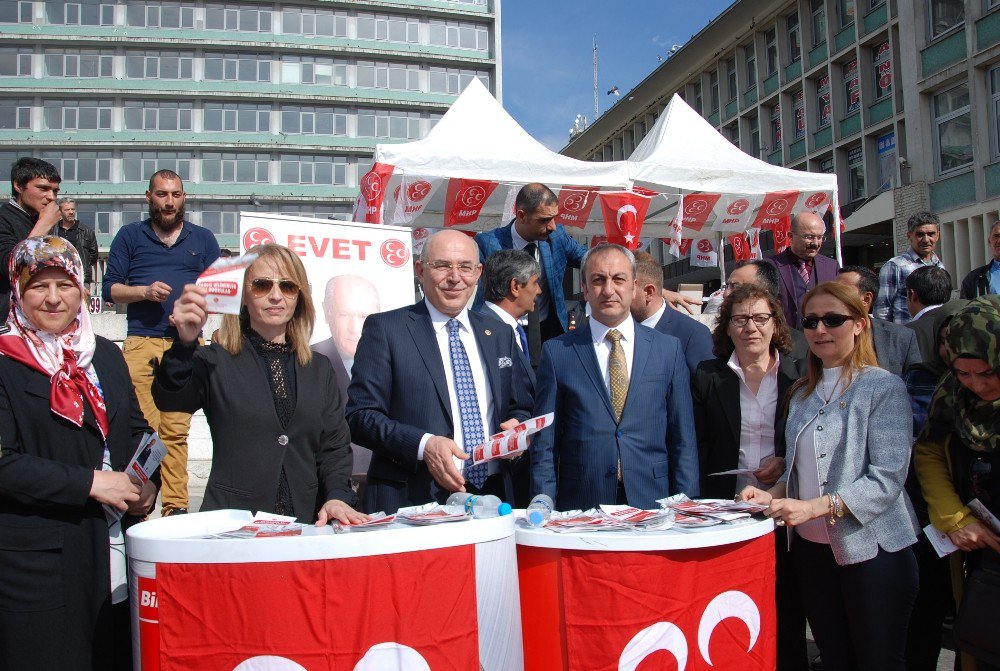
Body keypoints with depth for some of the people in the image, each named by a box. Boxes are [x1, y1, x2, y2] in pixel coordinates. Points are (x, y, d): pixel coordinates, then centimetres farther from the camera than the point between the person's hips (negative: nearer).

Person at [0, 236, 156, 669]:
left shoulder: (106, 354, 12)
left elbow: (137, 430, 18)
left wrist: (147, 485, 0)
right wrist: (89, 483, -17)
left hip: (113, 548, 5)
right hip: (36, 557, -5)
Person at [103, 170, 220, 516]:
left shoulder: (203, 238, 18)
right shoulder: (130, 235, 16)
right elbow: (110, 288, 10)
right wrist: (144, 291, -8)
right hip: (141, 343, -1)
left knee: (176, 431, -2)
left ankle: (175, 506, 1)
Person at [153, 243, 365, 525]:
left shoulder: (319, 369, 15)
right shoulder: (215, 361, 5)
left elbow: (334, 446, 12)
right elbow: (169, 400, -14)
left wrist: (338, 497, -6)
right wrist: (185, 343, -31)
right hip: (230, 523, -3)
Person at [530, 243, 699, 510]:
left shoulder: (669, 348, 6)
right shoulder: (556, 352, 1)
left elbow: (683, 440, 6)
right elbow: (544, 445, 2)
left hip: (652, 505, 2)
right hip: (579, 511, -1)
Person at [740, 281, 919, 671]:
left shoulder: (883, 387, -8)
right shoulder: (802, 393, 12)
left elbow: (887, 479, -16)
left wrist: (815, 507, -25)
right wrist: (773, 495, -4)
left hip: (871, 549, -5)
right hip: (811, 548, 6)